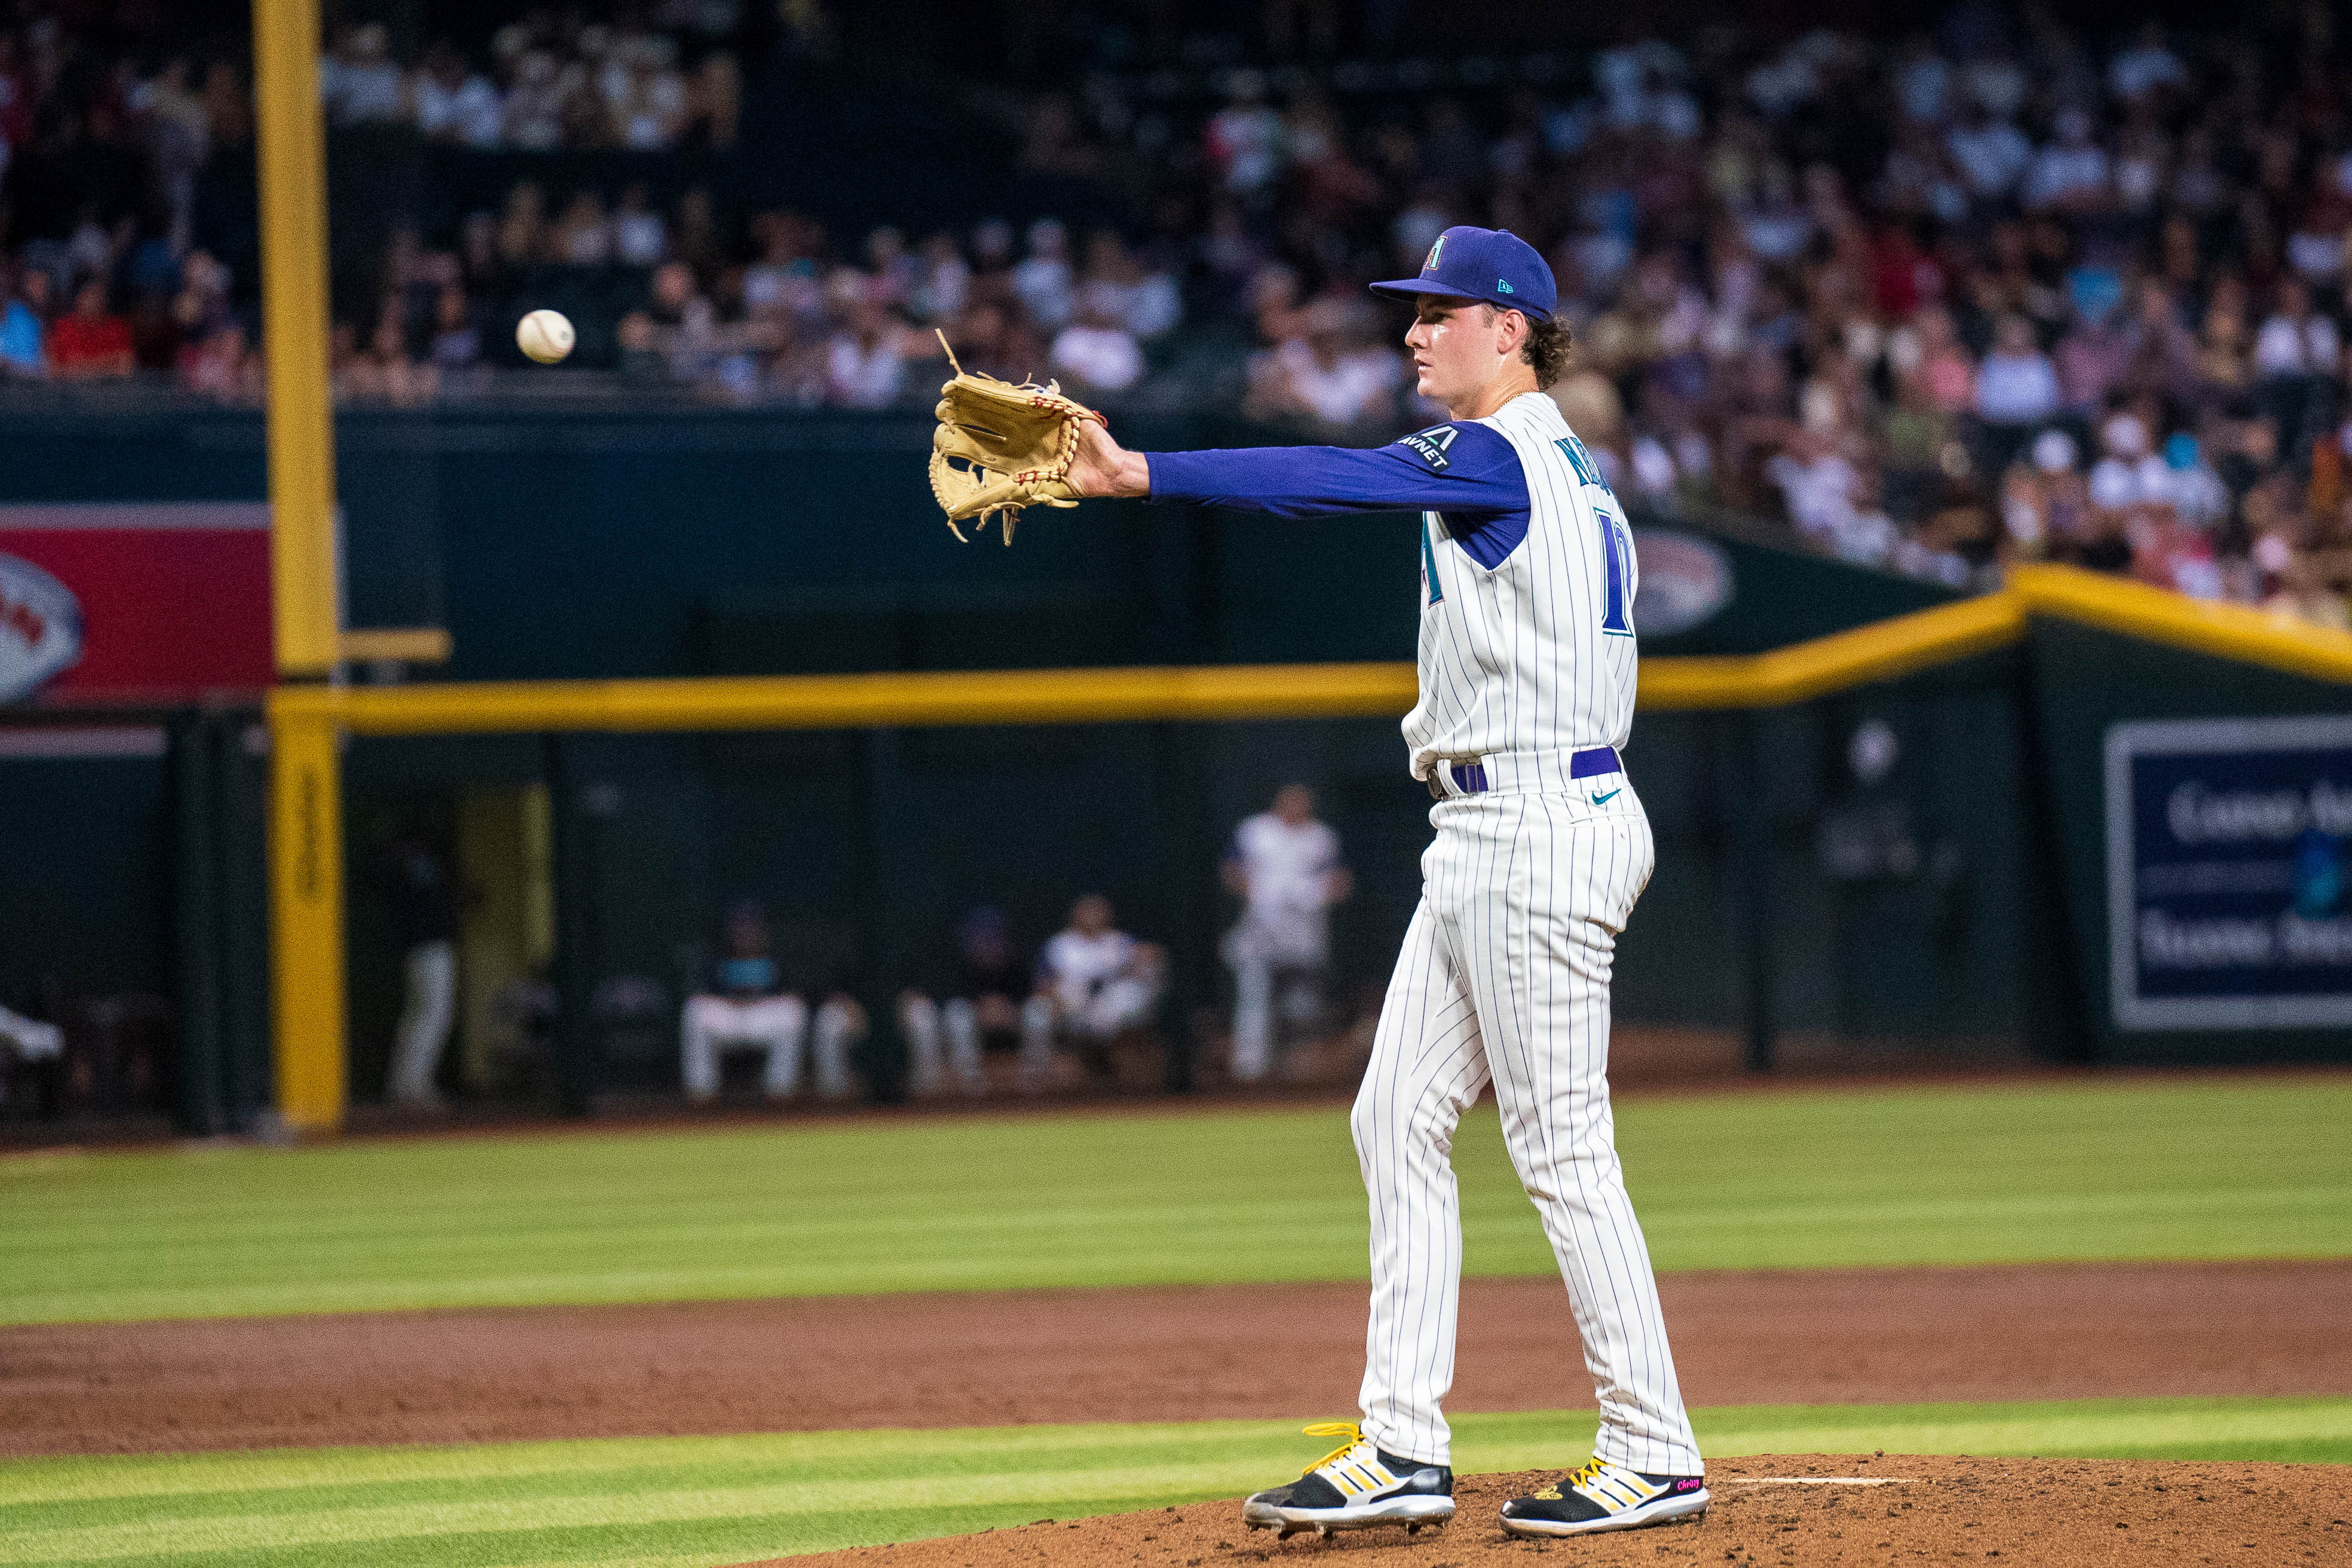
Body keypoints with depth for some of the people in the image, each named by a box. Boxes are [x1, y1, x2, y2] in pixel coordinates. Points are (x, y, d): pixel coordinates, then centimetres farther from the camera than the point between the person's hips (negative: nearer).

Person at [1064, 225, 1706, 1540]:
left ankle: (1655, 1457, -1)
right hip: (1482, 838, 11)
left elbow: (1329, 482, -24)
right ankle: (1405, 1450, 7)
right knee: (1400, 1122, 8)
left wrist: (1142, 475, -28)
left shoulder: (1501, 459, -13)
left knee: (1563, 1149, -6)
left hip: (1539, 831, -11)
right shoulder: (1566, 468, 18)